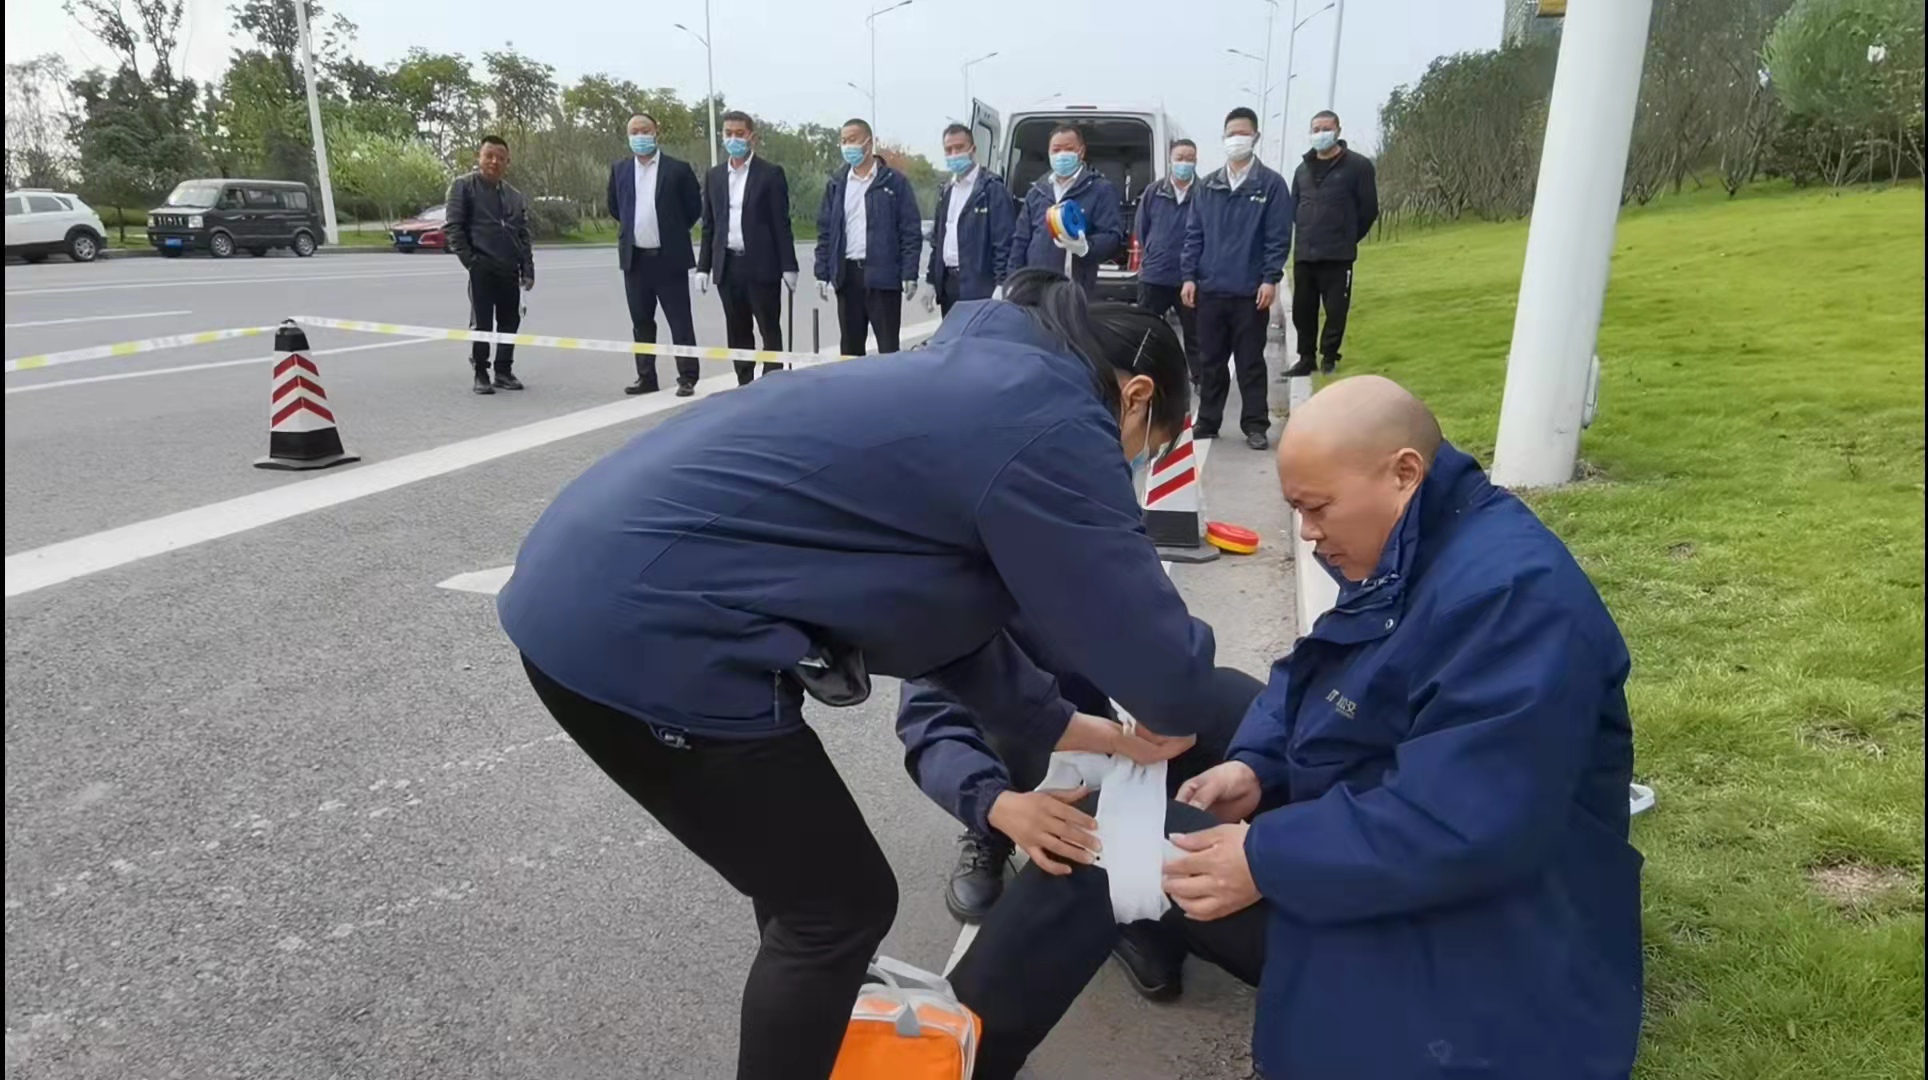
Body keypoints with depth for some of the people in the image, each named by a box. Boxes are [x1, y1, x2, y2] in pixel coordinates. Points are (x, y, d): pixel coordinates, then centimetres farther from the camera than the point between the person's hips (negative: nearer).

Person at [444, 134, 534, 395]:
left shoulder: (515, 196, 16)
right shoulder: (463, 186, 1)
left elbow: (523, 236, 17)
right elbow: (453, 226, -4)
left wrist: (528, 270, 8)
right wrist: (468, 259, -12)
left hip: (510, 270, 5)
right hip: (481, 268, -5)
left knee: (510, 322, 7)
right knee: (482, 322, -3)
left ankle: (504, 371, 18)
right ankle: (481, 374, 6)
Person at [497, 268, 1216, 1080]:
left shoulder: (985, 381, 17)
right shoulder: (1050, 425, -12)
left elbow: (942, 607, 23)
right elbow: (1159, 666, -9)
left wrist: (1059, 729, 24)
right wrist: (1166, 715, 14)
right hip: (642, 631, -10)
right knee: (842, 903, 9)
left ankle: (818, 1008, 52)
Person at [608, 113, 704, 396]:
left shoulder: (678, 169, -3)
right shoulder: (619, 170, 8)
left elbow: (694, 207, 5)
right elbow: (614, 207, 22)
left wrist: (674, 232, 9)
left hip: (669, 257, -4)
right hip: (634, 258, 4)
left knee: (680, 321, -1)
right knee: (641, 322, 9)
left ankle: (687, 378, 4)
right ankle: (646, 377, 16)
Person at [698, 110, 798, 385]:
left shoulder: (771, 174, -1)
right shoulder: (715, 176, 13)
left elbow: (781, 224, -4)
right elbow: (708, 225, 14)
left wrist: (789, 267, -8)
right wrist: (703, 266, 8)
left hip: (761, 266, -4)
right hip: (727, 266, 4)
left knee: (770, 331, 0)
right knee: (737, 333, 8)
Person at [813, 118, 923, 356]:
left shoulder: (895, 182, 0)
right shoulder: (836, 184, 12)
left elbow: (911, 231, -3)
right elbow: (825, 231, 12)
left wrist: (909, 274, -10)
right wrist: (822, 273, 4)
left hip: (883, 275, -4)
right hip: (847, 274, 4)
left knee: (888, 348, -1)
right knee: (850, 347, 9)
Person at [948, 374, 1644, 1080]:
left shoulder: (1513, 594, -26)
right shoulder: (1399, 560, 5)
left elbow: (1462, 825, -31)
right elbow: (1312, 676, 14)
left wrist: (1268, 860, -25)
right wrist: (1258, 764, -5)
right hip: (1358, 844, 10)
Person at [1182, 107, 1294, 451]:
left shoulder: (1271, 184, 1)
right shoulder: (1208, 186, 11)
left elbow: (1279, 237, -4)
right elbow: (1194, 234, 10)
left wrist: (1270, 279, -11)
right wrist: (1188, 276, 1)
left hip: (1251, 291, -3)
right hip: (1210, 289, 3)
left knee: (1250, 362, 3)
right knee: (1210, 360, 10)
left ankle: (1255, 426, 10)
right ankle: (1207, 422, 20)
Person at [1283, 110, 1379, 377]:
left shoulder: (1358, 165, -2)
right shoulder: (1303, 169, 13)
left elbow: (1369, 209, -1)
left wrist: (1348, 238, 4)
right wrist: (1308, 234, 12)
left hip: (1337, 255, -4)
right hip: (1303, 254, 5)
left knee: (1336, 310, 0)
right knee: (1302, 310, 6)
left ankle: (1329, 357, 14)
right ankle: (1306, 358, 18)